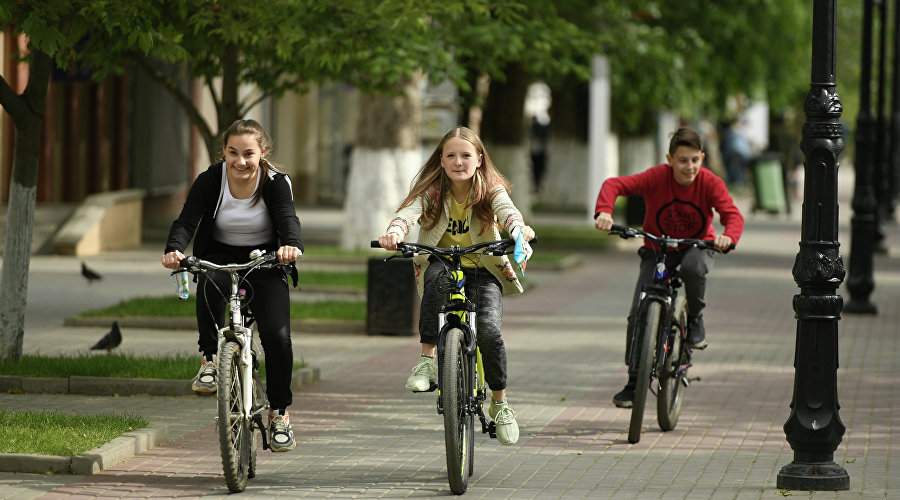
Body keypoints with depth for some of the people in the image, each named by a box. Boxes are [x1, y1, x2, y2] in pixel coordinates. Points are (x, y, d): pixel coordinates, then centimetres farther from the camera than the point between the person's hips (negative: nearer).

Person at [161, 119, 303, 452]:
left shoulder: (276, 183, -12)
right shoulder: (210, 180, -12)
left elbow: (287, 218, -29)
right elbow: (186, 220, -22)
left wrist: (291, 245, -53)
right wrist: (174, 250, -45)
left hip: (264, 262, 0)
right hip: (219, 258, 0)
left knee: (277, 337, -16)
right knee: (209, 286, -37)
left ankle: (279, 412, 3)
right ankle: (210, 360, -22)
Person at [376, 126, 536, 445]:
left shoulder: (491, 190, -7)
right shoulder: (431, 192, -7)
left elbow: (507, 210, -28)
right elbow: (409, 212, -26)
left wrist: (518, 228, -52)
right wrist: (394, 233, -50)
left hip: (483, 272, 0)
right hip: (441, 262, 0)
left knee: (488, 331, -22)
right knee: (436, 275, -37)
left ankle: (500, 403, 2)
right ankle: (427, 359, -33)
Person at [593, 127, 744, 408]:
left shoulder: (710, 183, -19)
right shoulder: (656, 178, -21)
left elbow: (733, 215, -29)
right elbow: (615, 185, -28)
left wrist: (728, 237, -52)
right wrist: (604, 211, -48)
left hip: (696, 246, 0)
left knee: (693, 268, -39)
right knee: (638, 312, -13)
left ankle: (695, 319, -8)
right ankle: (633, 382, -1)